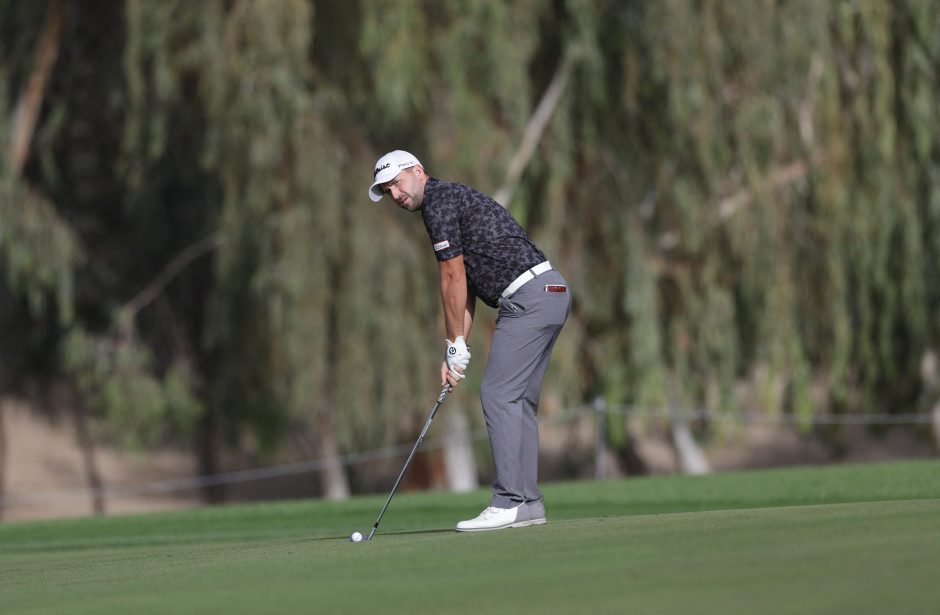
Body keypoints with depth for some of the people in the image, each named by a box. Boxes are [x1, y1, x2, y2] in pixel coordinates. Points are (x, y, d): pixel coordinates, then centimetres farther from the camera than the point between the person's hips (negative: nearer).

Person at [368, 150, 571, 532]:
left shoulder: (439, 202, -6)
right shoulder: (453, 200, 24)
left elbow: (454, 279, -8)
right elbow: (465, 288, 21)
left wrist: (456, 346, -2)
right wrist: (456, 351, 15)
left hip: (529, 296, -10)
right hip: (550, 291, 10)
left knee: (498, 395, -10)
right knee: (518, 400, 12)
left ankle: (509, 503, -12)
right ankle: (527, 502, 12)